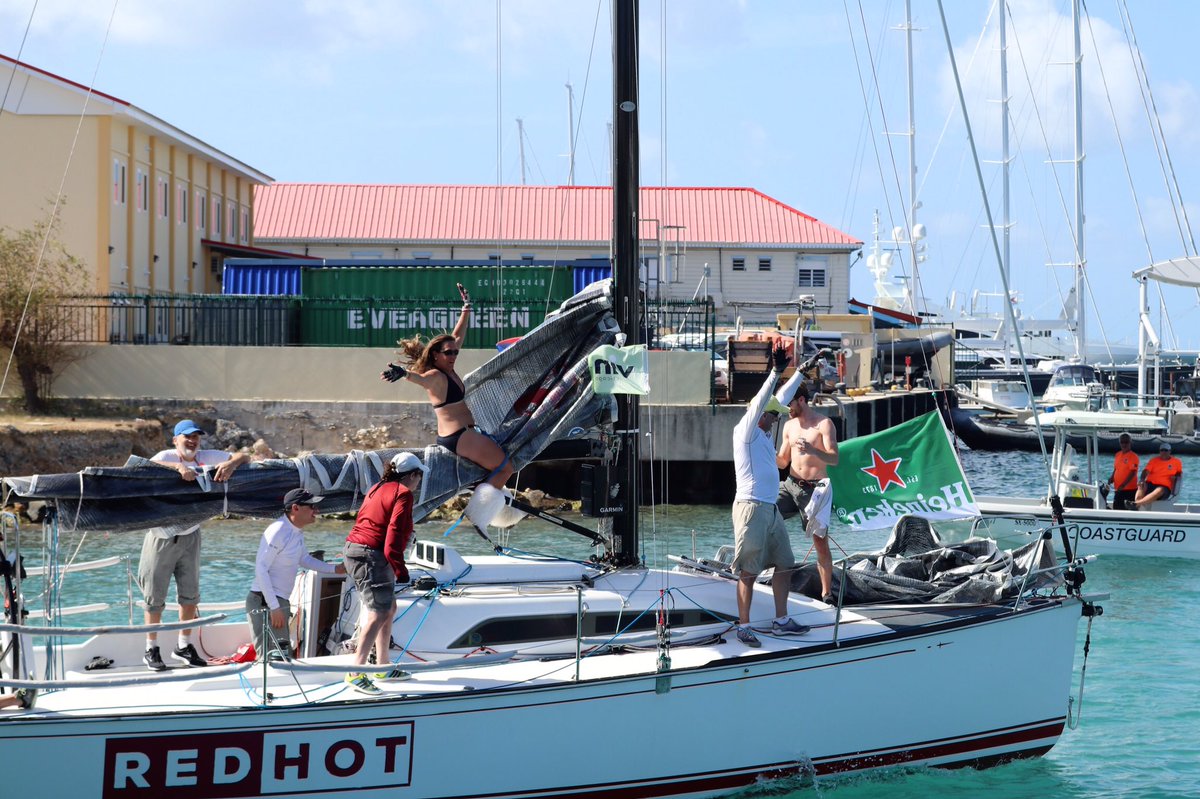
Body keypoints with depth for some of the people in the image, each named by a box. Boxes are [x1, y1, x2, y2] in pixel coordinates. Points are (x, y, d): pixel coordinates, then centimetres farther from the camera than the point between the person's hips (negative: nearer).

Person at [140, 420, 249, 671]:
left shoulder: (206, 458, 0)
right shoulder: (167, 456, -12)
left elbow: (243, 457, -3)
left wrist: (231, 464, -27)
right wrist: (179, 467, -46)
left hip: (189, 535, 4)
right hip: (162, 536, -4)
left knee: (190, 594, 11)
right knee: (156, 596, 3)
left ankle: (184, 646, 23)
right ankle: (151, 650, 12)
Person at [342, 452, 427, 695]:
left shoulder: (379, 489, 20)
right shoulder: (403, 494, -8)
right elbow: (393, 536, -17)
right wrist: (401, 571, -17)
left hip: (355, 550, 10)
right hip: (371, 555, -10)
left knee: (389, 609, 19)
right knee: (379, 614, -14)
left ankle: (383, 667, 25)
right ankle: (356, 673, -20)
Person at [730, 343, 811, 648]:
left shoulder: (764, 434, 18)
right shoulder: (745, 431, -8)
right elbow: (758, 403, -18)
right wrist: (775, 373, -26)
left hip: (771, 508, 10)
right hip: (751, 507, -10)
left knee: (784, 564, 11)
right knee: (749, 571, -6)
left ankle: (781, 621, 19)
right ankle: (744, 627, -2)